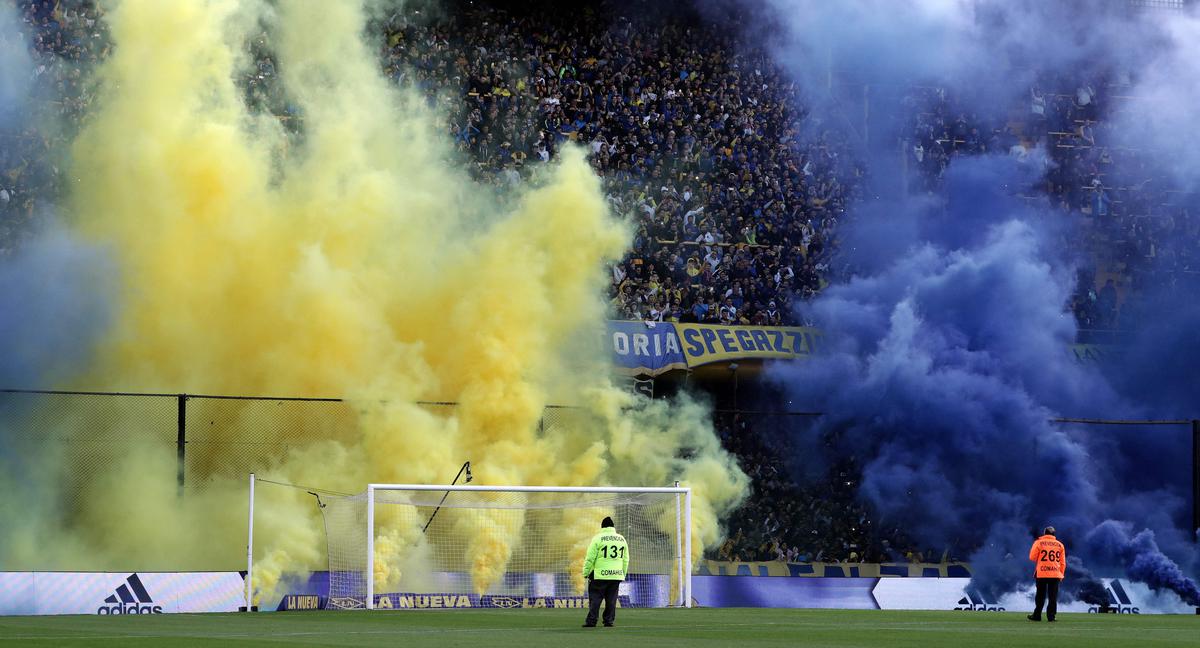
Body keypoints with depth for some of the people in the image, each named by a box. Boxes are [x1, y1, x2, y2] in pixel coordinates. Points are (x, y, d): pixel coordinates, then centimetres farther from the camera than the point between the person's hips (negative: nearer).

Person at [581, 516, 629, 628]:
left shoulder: (598, 538, -5)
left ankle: (591, 621, -3)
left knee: (595, 599, 1)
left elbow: (590, 558, -5)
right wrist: (623, 574, 23)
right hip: (616, 575, 4)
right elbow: (626, 559, 15)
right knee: (611, 600, 9)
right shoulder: (621, 539, 10)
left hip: (599, 575, -4)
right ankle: (609, 620, 6)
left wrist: (586, 573, 2)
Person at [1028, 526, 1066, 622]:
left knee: (1040, 596, 7)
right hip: (1055, 574, 1)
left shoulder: (1038, 543, -2)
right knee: (1053, 596, 4)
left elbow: (1032, 557, -3)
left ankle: (1037, 615, 11)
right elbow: (1063, 562, 7)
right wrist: (1061, 574, 14)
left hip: (1041, 574, -1)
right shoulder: (1060, 545, 5)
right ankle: (1051, 616, -1)